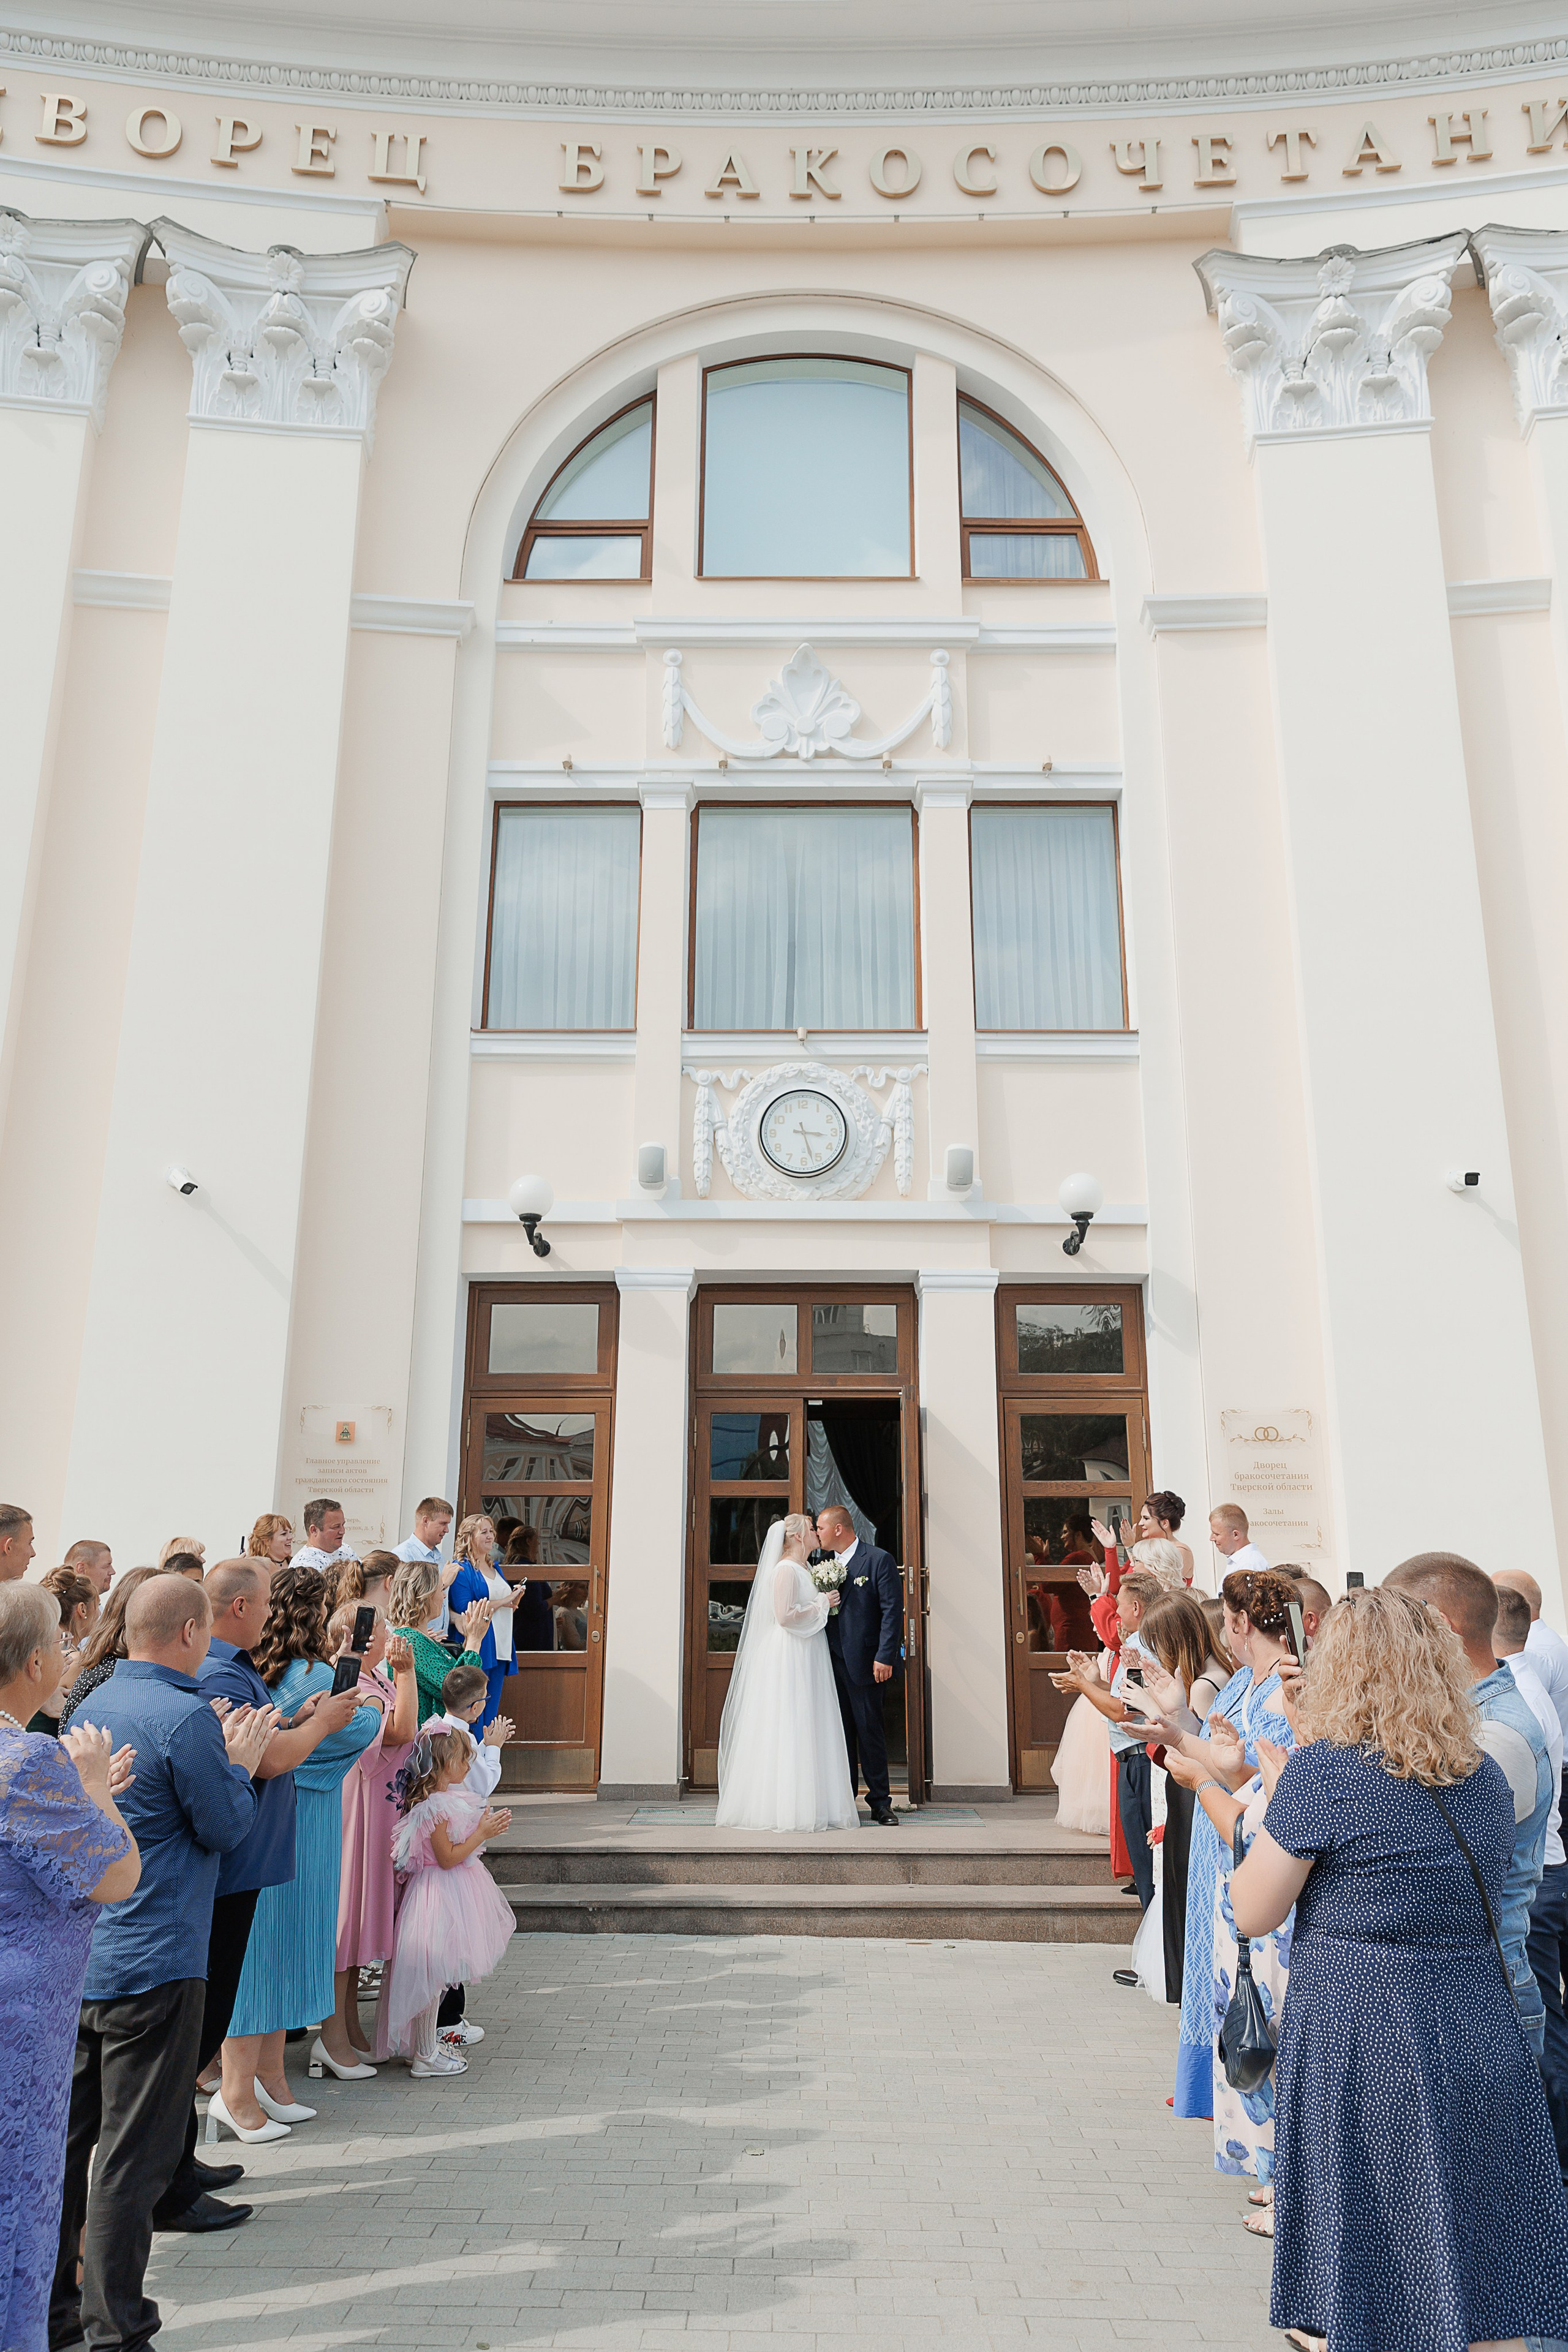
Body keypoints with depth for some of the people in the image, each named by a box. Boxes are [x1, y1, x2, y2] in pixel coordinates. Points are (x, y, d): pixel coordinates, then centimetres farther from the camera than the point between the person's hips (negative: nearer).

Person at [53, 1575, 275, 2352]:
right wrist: (239, 1763, 4)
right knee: (131, 2153, 3)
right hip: (152, 1965, -8)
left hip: (75, 1958, 8)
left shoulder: (92, 1706, 7)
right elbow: (225, 1828, -12)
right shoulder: (186, 1717, -20)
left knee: (66, 2136, 17)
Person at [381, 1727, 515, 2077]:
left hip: (454, 1894, 10)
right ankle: (425, 2056, 9)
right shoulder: (436, 1806, -23)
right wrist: (482, 1833, -19)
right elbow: (447, 1858, -22)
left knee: (436, 1976, 18)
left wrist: (486, 1827, 13)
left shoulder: (447, 1799, 9)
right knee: (432, 1974, 0)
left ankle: (428, 2043, 28)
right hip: (441, 1896, -10)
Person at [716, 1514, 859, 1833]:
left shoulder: (804, 1569, 16)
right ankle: (785, 1807, -1)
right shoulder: (785, 1569, -13)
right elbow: (784, 1616, -21)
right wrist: (821, 1605, -13)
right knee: (789, 1728, -6)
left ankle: (809, 1804, 13)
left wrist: (826, 1604, 9)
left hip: (808, 1659, 10)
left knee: (806, 1730, 9)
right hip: (789, 1656, -10)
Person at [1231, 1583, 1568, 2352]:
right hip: (1482, 2048, 5)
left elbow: (1252, 1913, -8)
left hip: (1358, 2052, -5)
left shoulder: (1320, 1772, -15)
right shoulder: (1485, 1776, 3)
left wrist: (1270, 1801, 5)